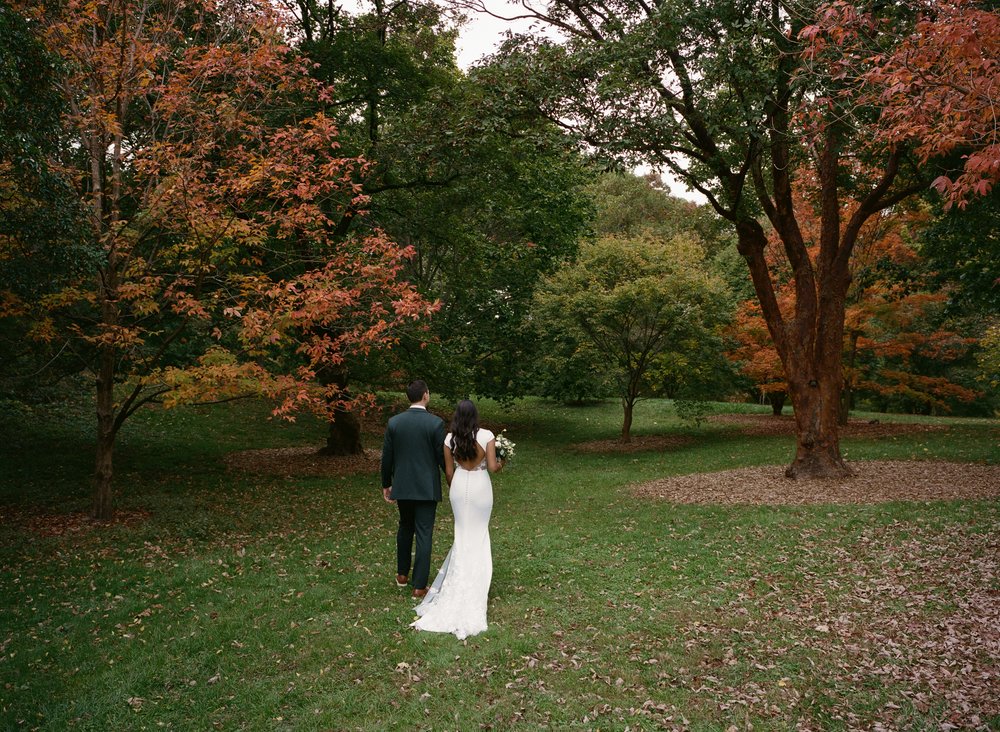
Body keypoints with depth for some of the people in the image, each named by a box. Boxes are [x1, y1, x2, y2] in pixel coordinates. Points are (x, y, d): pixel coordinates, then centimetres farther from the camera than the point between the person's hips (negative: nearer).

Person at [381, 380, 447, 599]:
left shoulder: (394, 422, -4)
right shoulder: (436, 423, -13)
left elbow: (386, 458, 1)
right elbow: (442, 457, -8)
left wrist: (386, 484, 14)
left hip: (402, 487, 4)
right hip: (427, 488, -3)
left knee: (405, 528, 23)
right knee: (424, 534, 2)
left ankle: (402, 574, 34)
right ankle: (419, 585, 5)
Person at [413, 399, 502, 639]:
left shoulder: (450, 439, -5)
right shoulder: (487, 436, -13)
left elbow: (449, 471, 0)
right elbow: (492, 467, -13)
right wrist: (499, 465, 11)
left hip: (459, 485, 2)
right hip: (480, 486, -2)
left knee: (463, 533, 16)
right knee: (479, 533, 14)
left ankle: (460, 580, 16)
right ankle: (475, 580, 18)